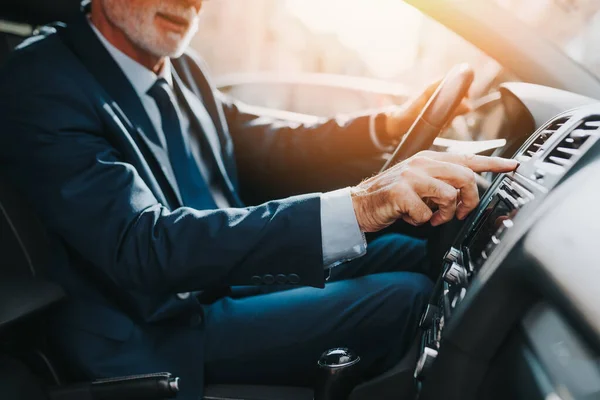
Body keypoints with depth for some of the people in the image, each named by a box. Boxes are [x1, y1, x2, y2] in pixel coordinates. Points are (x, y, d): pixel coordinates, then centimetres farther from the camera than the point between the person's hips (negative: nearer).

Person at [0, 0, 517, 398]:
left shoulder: (181, 68, 3)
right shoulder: (42, 83, -20)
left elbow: (263, 148, 8)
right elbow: (143, 245, -31)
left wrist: (389, 127, -10)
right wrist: (355, 207, -41)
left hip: (234, 267, 8)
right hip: (168, 332, -8)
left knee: (423, 256, 7)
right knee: (411, 300, -16)